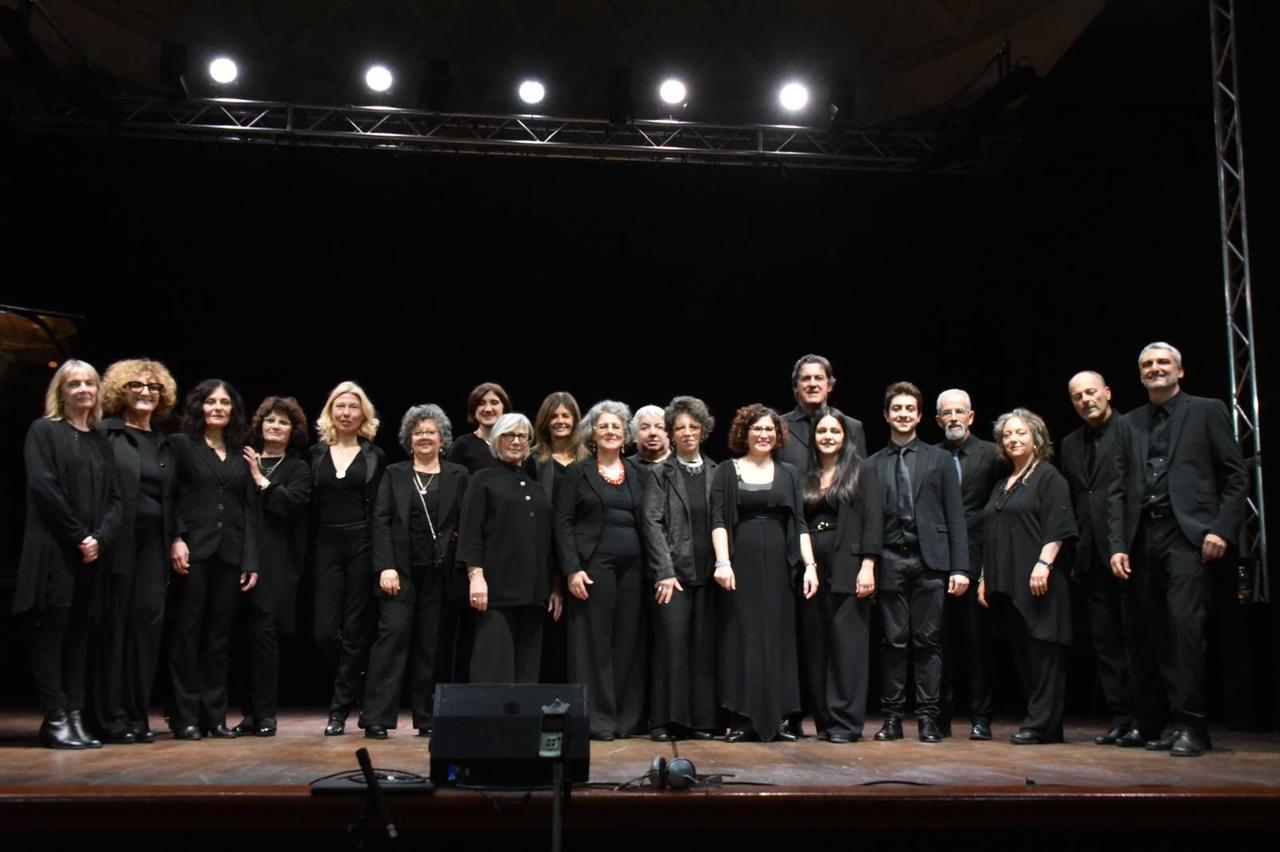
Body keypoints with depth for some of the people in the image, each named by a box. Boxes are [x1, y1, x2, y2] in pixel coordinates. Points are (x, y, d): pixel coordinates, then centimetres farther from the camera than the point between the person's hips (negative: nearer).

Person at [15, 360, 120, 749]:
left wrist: (100, 538, -7)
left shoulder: (101, 441, 16)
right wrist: (78, 535, -13)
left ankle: (75, 717, 6)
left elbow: (114, 498, 10)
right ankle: (55, 720, -3)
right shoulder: (43, 431, 1)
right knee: (51, 629, -5)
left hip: (92, 551, 5)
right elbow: (43, 487, -10)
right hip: (54, 548, -5)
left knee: (79, 633, 5)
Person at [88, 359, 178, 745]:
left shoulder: (164, 444, 19)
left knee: (147, 624, 1)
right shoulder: (105, 434, 2)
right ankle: (109, 718, 5)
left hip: (153, 546, 5)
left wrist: (177, 539, 6)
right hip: (117, 545, -5)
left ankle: (137, 716, 8)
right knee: (112, 627, -1)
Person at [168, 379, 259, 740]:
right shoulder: (181, 445, 5)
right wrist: (176, 540, -16)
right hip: (192, 550, -3)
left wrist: (251, 561, 5)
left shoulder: (241, 454, 14)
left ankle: (215, 715, 11)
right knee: (187, 631, 0)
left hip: (229, 554, 3)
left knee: (220, 635, 6)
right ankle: (186, 717, 4)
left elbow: (250, 510, 11)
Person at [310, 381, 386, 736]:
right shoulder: (316, 453, 11)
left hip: (362, 546, -2)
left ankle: (340, 710, 11)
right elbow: (308, 506, 10)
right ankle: (356, 689, 22)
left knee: (354, 630, 1)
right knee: (324, 631, -3)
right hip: (326, 547, 2)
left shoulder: (375, 457, 6)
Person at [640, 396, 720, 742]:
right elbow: (652, 523, -2)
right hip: (672, 571, -2)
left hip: (707, 572, 3)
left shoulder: (716, 473, 11)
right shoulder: (661, 473, 4)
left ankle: (702, 719, 10)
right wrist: (665, 571, -10)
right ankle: (666, 720, 2)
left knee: (704, 646, 3)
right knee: (672, 643, -6)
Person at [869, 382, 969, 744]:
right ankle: (892, 716, 10)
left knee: (928, 642, 2)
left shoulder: (939, 459, 10)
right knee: (893, 641, 3)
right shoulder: (873, 464, 10)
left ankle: (927, 717, 8)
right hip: (890, 561, 0)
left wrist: (960, 567, -3)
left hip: (930, 561, 0)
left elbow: (955, 517, 5)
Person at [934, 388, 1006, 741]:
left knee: (978, 639, 2)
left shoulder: (992, 454, 4)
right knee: (942, 639, 4)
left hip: (977, 558, -1)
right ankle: (941, 716, 12)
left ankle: (981, 717, 10)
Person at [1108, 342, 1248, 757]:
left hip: (1188, 533, -4)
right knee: (1155, 631, 4)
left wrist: (1223, 529, -8)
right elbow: (1118, 489, 13)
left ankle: (1189, 724, -9)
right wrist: (1117, 545, 4)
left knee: (1184, 622, -14)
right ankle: (1153, 721, 12)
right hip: (1143, 537, 4)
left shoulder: (1207, 411, 8)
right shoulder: (1131, 423, 18)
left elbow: (1236, 477, 3)